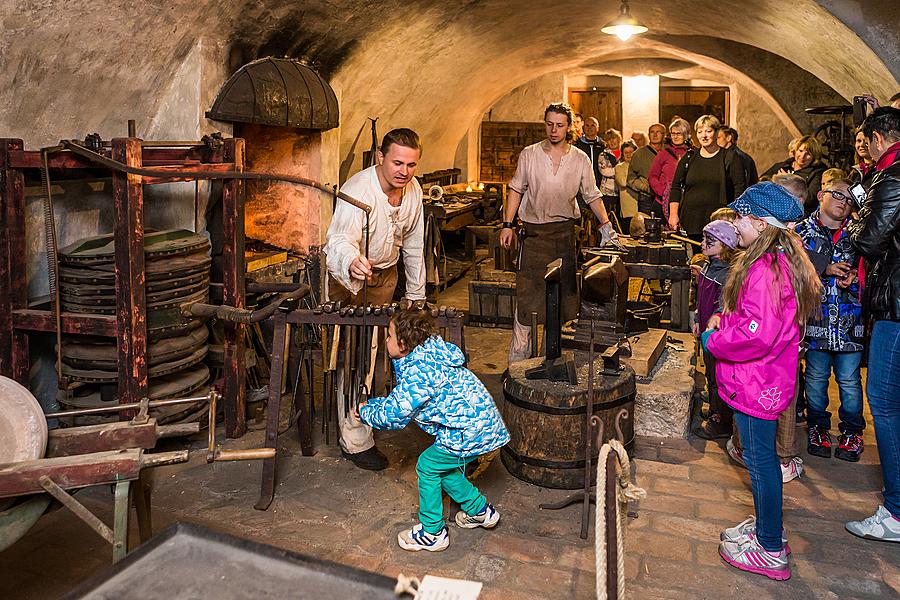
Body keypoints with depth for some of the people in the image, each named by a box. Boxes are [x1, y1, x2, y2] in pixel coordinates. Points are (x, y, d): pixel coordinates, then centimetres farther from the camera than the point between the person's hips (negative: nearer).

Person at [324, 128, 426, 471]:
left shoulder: (413, 189, -8)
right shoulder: (358, 191, -30)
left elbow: (413, 244, 4)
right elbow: (340, 240, -45)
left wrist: (416, 294, 8)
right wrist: (352, 263, -69)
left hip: (385, 274, 6)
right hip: (348, 277, -6)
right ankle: (355, 441, -1)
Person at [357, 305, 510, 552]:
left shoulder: (417, 371, -21)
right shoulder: (430, 354, 10)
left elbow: (394, 415, -15)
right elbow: (401, 399, 21)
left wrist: (366, 413, 2)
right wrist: (371, 404, 18)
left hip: (470, 433, -10)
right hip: (484, 423, 10)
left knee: (428, 467, 4)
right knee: (441, 465, 21)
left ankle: (432, 533, 17)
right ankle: (480, 510, 36)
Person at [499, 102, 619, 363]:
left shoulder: (580, 159, 3)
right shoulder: (529, 154, 0)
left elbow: (592, 196, 8)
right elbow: (516, 190, 4)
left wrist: (606, 225, -2)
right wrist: (507, 224, -2)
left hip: (565, 230, 2)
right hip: (534, 231, -2)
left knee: (564, 292, 9)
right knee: (527, 294, -4)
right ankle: (518, 357, 3)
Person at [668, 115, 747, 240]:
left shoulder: (730, 158, 5)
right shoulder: (688, 158, 13)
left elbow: (740, 189, 1)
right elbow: (676, 186, 13)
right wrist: (673, 214, 4)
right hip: (690, 222, 2)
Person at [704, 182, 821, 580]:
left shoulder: (764, 270, -25)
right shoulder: (785, 261, 10)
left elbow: (758, 334, -31)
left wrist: (714, 341, -17)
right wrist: (725, 320, 7)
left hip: (755, 384, -10)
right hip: (771, 379, 10)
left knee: (760, 460, 2)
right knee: (763, 456, 21)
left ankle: (770, 551, 16)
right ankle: (766, 526, 37)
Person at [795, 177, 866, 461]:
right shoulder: (802, 230, 4)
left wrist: (853, 278, -8)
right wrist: (824, 269, -15)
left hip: (850, 319, 1)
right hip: (816, 317, -1)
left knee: (849, 379, 6)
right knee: (816, 376, 10)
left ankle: (852, 430, 23)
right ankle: (818, 426, 27)